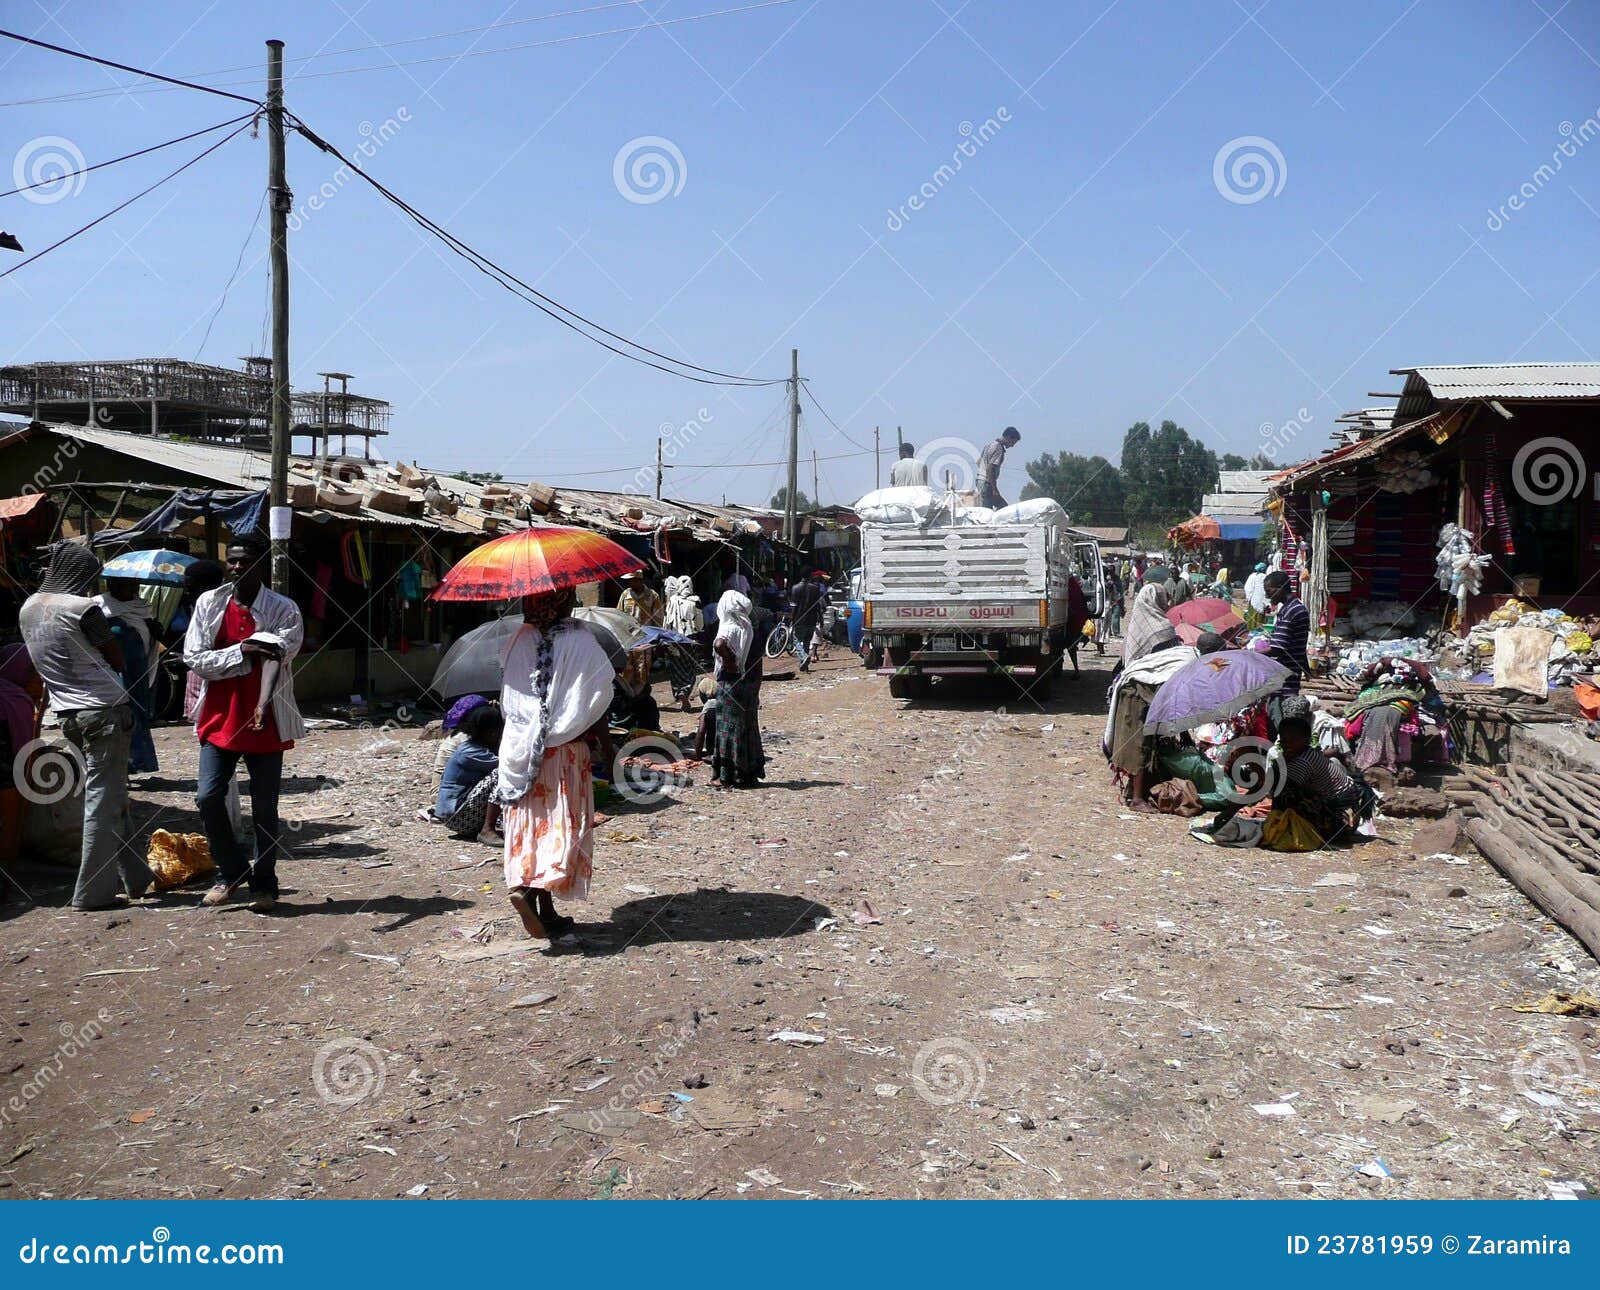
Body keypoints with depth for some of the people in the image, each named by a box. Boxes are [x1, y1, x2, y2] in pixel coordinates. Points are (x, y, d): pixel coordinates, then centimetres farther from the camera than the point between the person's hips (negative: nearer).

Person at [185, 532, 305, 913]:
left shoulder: (283, 609, -3)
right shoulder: (208, 604, 4)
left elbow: (285, 647, -21)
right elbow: (193, 657, -4)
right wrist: (241, 652, -15)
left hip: (265, 722, -2)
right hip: (220, 719, 2)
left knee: (264, 809, 5)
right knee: (208, 798, -3)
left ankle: (264, 885, 19)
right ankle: (231, 872, 18)